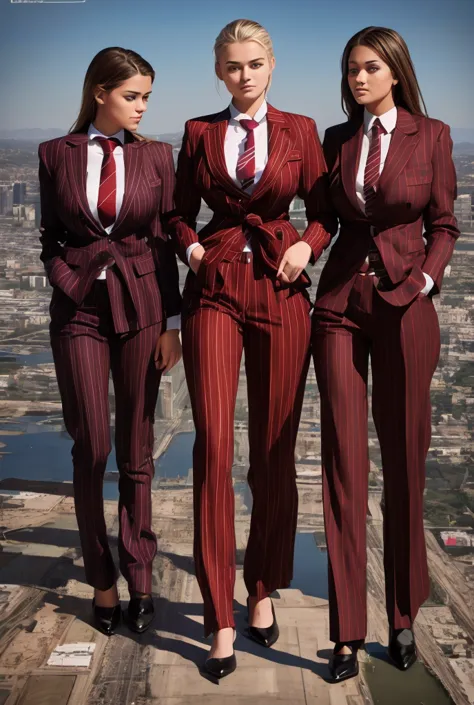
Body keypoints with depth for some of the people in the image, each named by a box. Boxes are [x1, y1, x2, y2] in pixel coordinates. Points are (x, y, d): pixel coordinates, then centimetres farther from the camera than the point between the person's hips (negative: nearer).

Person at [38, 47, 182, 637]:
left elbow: (165, 241, 4)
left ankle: (138, 573, 19)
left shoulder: (156, 156, 5)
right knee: (91, 448, 2)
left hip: (140, 306, 0)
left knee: (136, 449, 6)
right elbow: (49, 235, 11)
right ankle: (100, 577, 18)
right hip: (79, 308, 0)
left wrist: (172, 323, 0)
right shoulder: (56, 155, 4)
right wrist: (68, 281, -5)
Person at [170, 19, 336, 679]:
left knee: (275, 450, 5)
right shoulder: (199, 132, 11)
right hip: (216, 290, 0)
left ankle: (264, 590, 26)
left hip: (281, 291, 0)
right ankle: (220, 618, 3)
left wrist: (306, 245, -8)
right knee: (214, 446, -9)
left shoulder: (300, 130, 9)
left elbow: (323, 210, 11)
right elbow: (181, 210, 17)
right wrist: (191, 248, -2)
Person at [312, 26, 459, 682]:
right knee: (343, 460, -2)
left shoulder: (431, 135, 3)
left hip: (406, 307, -2)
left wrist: (424, 279, -9)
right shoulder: (336, 140, 11)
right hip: (340, 303, 2)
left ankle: (403, 618, 23)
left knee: (404, 460, 5)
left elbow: (444, 223, 5)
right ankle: (347, 633, 7)